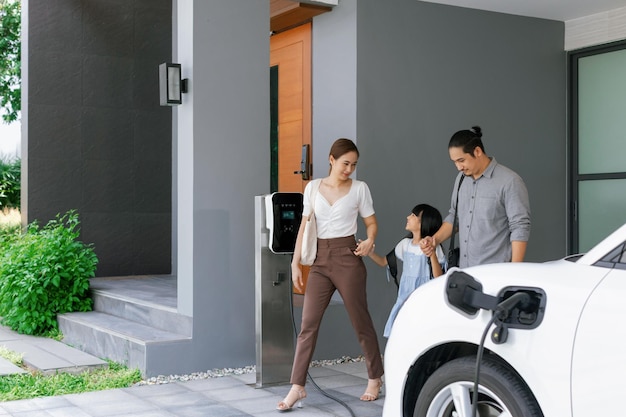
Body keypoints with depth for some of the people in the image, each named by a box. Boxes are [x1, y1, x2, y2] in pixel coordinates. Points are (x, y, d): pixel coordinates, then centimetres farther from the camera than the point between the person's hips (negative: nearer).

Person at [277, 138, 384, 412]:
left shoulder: (359, 188, 3)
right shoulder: (313, 188, 8)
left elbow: (371, 223, 7)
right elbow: (305, 227, 9)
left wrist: (370, 241, -15)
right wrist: (295, 263, 3)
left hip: (348, 258, -2)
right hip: (320, 260, 2)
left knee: (360, 322, 5)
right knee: (308, 324, -4)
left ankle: (375, 379, 23)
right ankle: (297, 387, -3)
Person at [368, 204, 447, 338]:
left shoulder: (433, 247, -10)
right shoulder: (405, 244, 7)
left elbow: (438, 277, -15)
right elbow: (384, 262, 15)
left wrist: (432, 255, -28)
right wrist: (370, 252, -2)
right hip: (405, 297, 5)